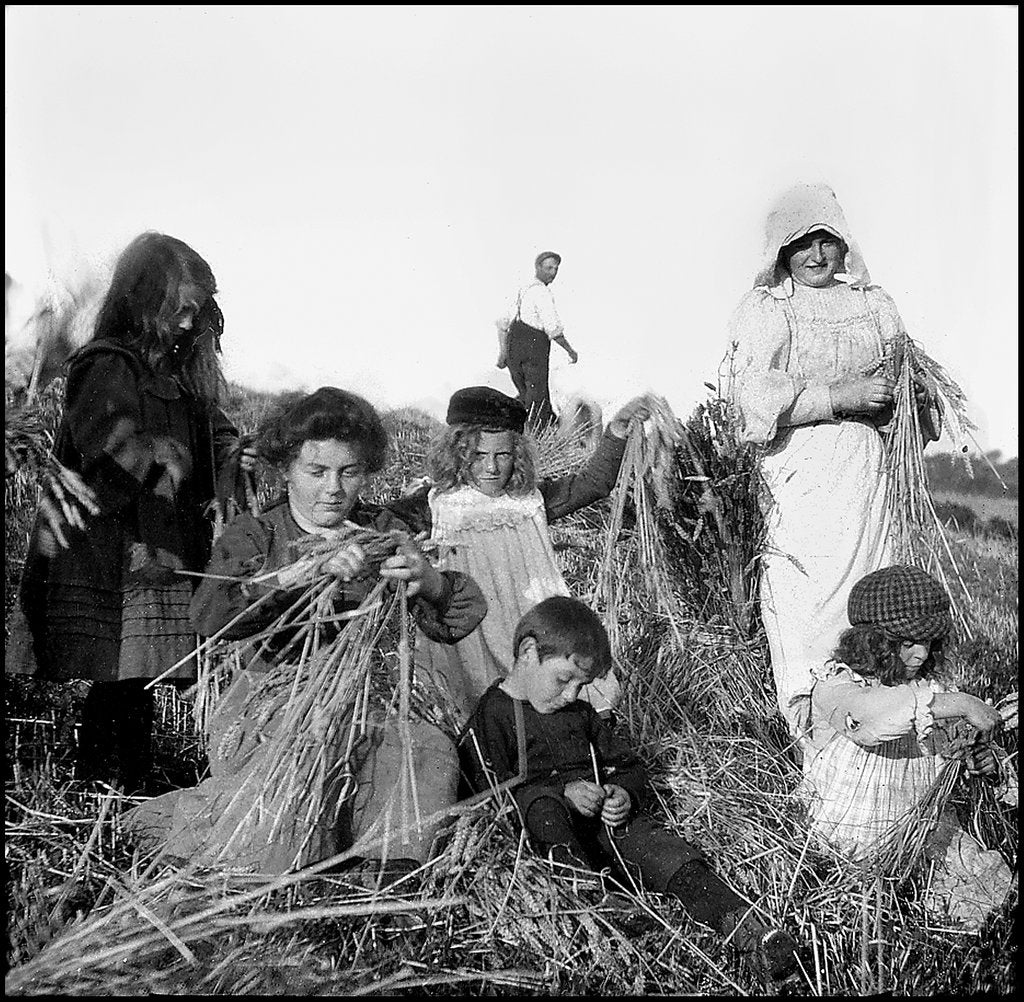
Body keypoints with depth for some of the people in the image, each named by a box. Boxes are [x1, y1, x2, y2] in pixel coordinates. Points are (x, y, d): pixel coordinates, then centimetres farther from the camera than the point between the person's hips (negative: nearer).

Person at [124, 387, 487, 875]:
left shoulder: (382, 531, 6)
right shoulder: (254, 535, -1)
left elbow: (458, 621, -3)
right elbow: (208, 617, -22)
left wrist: (428, 582, -28)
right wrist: (299, 573, -37)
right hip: (270, 701, -2)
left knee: (430, 753, -26)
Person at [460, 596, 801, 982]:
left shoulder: (580, 714, 23)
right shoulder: (491, 716, 1)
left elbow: (629, 766, 24)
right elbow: (490, 793, -9)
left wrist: (625, 794, -1)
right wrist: (563, 793, -18)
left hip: (603, 818, 4)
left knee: (646, 839, -25)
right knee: (542, 808, -37)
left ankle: (747, 928, -41)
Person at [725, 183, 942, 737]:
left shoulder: (873, 303, 15)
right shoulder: (763, 310, 1)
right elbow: (754, 401, -10)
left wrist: (916, 395, -7)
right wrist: (840, 395, -16)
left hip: (867, 468, 4)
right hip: (800, 475, -4)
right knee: (804, 591, -4)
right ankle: (808, 725, 8)